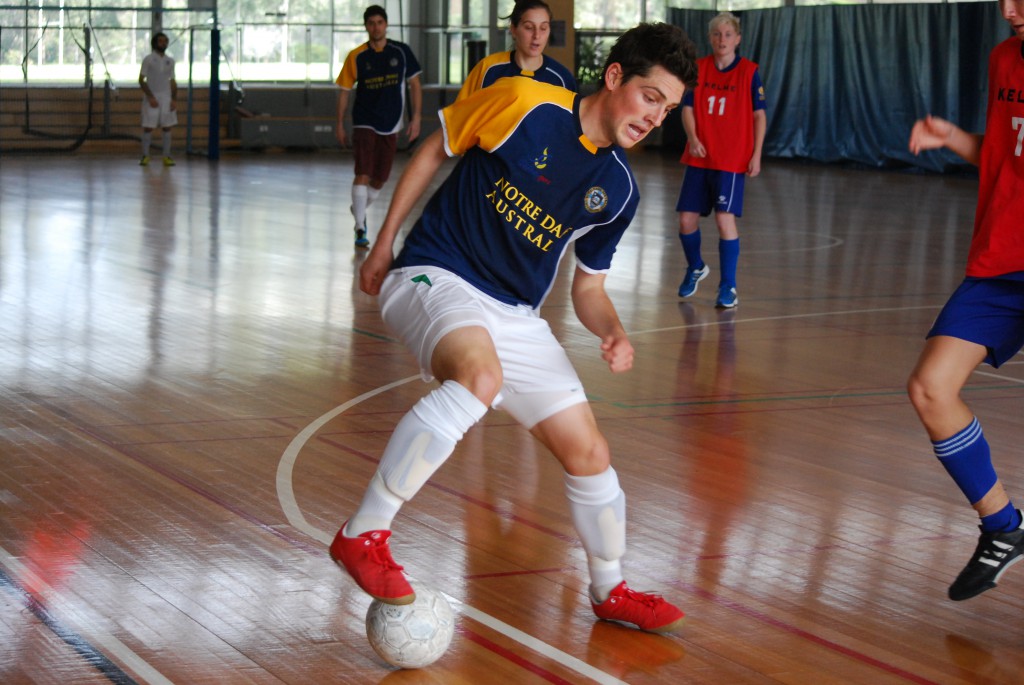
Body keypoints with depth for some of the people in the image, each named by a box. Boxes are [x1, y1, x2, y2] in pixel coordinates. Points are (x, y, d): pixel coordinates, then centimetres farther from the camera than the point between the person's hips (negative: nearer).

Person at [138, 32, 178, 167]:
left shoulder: (170, 61, 10)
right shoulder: (148, 59, -3)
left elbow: (173, 81, 13)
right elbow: (141, 80, -5)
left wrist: (174, 99, 1)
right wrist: (150, 97, -14)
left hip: (166, 98, 4)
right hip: (152, 98, -4)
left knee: (167, 127, 1)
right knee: (148, 127, -3)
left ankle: (166, 156, 4)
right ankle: (145, 156, 3)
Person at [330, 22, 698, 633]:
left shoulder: (619, 191, 3)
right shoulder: (522, 103, -14)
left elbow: (588, 286, 13)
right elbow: (434, 152, 0)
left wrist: (614, 332, -9)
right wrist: (384, 243, 2)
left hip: (514, 315, 6)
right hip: (435, 275, -6)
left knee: (589, 451, 4)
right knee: (481, 375, -38)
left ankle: (611, 590, 29)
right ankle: (363, 536, -31)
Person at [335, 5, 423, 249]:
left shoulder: (401, 52, -1)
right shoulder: (356, 57, -3)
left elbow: (414, 84, 6)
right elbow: (344, 91, 4)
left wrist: (416, 117, -1)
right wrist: (340, 124, 2)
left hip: (390, 125, 2)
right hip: (364, 123, -2)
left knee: (379, 179, 10)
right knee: (363, 175, -15)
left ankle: (359, 210, 38)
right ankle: (360, 228, -10)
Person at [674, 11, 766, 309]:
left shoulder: (749, 72, -2)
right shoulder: (698, 69, 4)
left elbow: (759, 115, 1)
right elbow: (688, 108, 4)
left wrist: (756, 155, -6)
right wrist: (693, 138, -14)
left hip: (732, 160, -3)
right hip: (699, 158, 3)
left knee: (725, 218, -14)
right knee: (686, 219, 4)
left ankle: (728, 288, -4)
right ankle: (695, 268, 33)